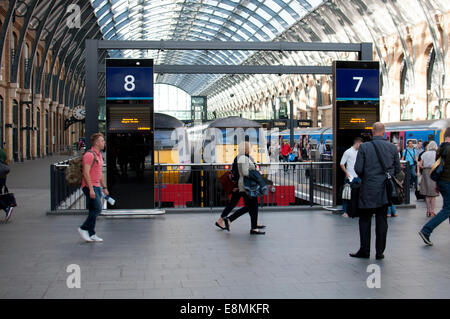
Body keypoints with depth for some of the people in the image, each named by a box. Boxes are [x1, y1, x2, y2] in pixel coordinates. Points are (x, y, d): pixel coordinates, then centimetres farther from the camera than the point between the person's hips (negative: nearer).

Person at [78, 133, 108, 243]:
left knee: (93, 211, 8)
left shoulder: (99, 155, 17)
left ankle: (91, 234, 12)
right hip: (89, 186, -9)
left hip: (96, 186, 9)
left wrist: (104, 187, 20)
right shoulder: (89, 154, -14)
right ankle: (84, 228, -2)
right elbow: (86, 173, -20)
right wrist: (91, 189, -24)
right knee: (97, 209, -13)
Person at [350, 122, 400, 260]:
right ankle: (380, 252, 10)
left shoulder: (364, 147, -8)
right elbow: (397, 169, 6)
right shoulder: (392, 147, 0)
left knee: (365, 220, 7)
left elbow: (358, 169, -9)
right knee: (382, 220, 8)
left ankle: (364, 251, 10)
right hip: (385, 190, 3)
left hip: (368, 189, -2)